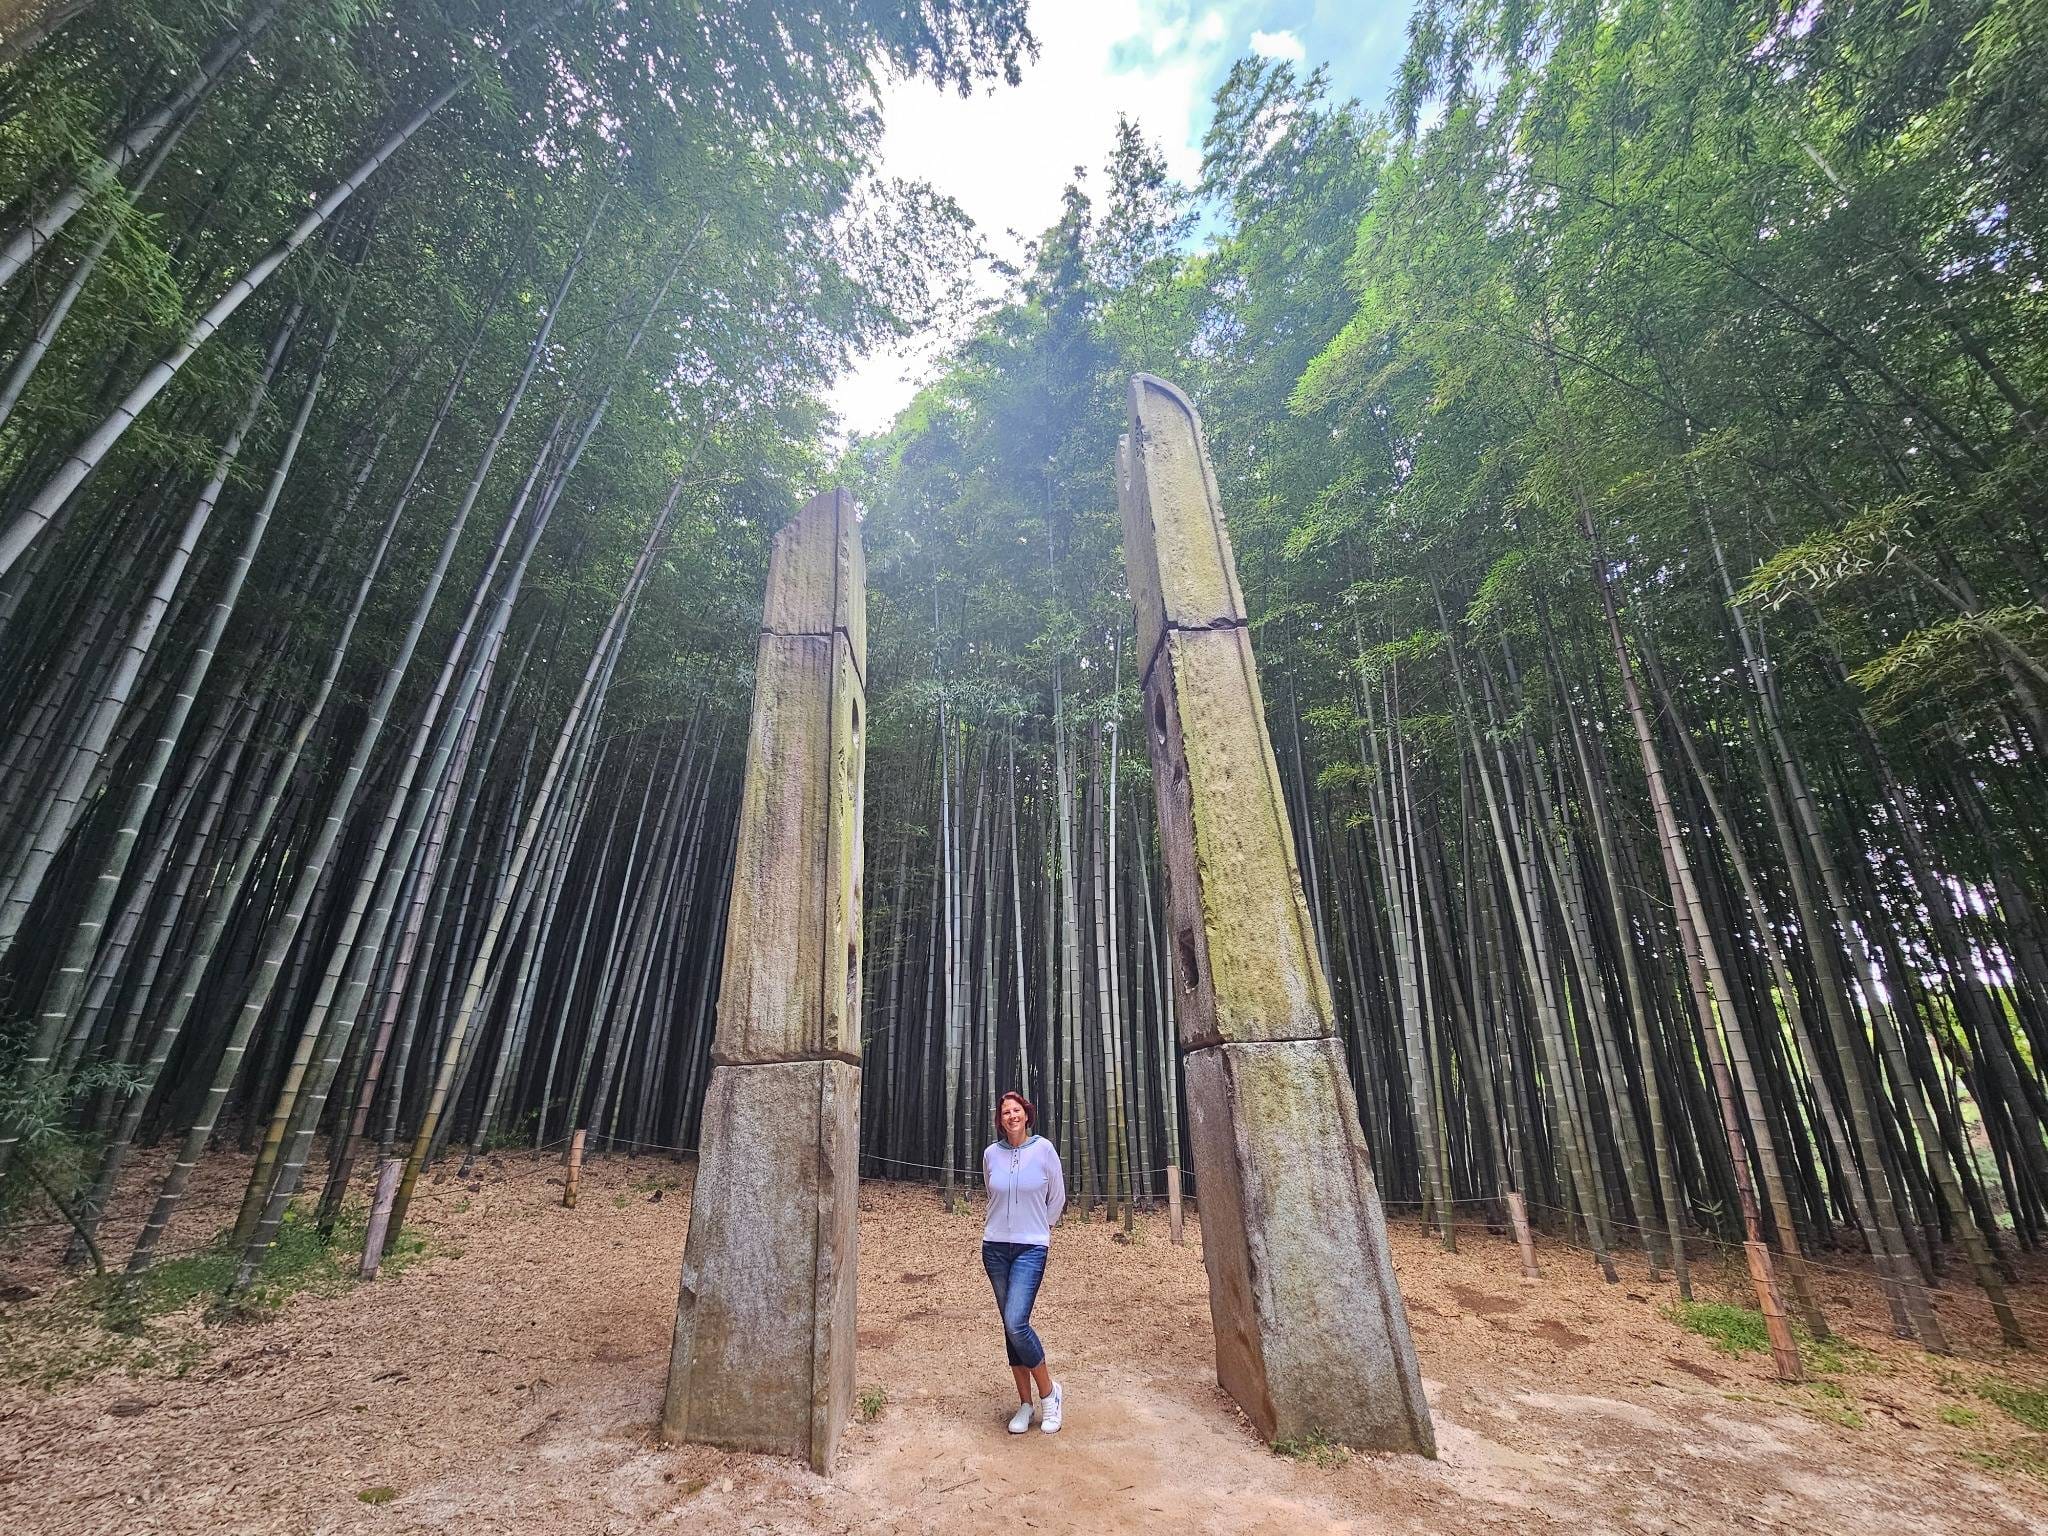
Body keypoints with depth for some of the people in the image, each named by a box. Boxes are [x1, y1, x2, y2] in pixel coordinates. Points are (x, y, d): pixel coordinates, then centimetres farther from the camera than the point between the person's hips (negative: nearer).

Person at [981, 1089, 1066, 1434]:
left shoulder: (1043, 1149, -8)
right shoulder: (991, 1153, -1)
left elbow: (1057, 1198, 6)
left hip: (1031, 1247, -3)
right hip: (995, 1247, 4)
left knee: (1016, 1324, -14)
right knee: (1010, 1327, 9)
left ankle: (1049, 1392, 7)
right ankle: (1025, 1403, 23)